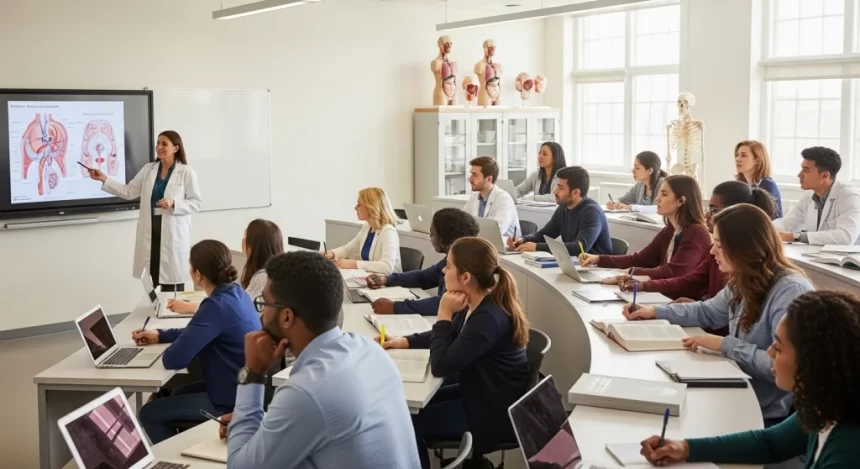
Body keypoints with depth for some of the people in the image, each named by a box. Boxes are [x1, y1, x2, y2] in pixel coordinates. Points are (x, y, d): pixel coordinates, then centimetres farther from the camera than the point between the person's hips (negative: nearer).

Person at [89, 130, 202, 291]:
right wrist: (104, 179, -1)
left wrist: (174, 203, -19)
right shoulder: (148, 169, 10)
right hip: (150, 232, 4)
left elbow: (196, 203, -3)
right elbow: (129, 192, 8)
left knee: (172, 278, -2)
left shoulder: (187, 172, -2)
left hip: (172, 233, -4)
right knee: (149, 279, 5)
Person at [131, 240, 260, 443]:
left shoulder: (217, 306, -25)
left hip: (233, 401, -9)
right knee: (178, 394, 31)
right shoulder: (237, 293, 3)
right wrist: (159, 335, 16)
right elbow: (200, 332, 20)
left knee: (149, 413, 4)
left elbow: (174, 359, -27)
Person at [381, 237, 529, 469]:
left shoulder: (489, 318, -31)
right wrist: (404, 341, 8)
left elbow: (441, 366, -28)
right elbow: (450, 336, 18)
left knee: (408, 423, -5)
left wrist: (444, 315, -21)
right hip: (481, 393, 10)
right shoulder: (476, 305, -1)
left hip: (495, 412, -10)